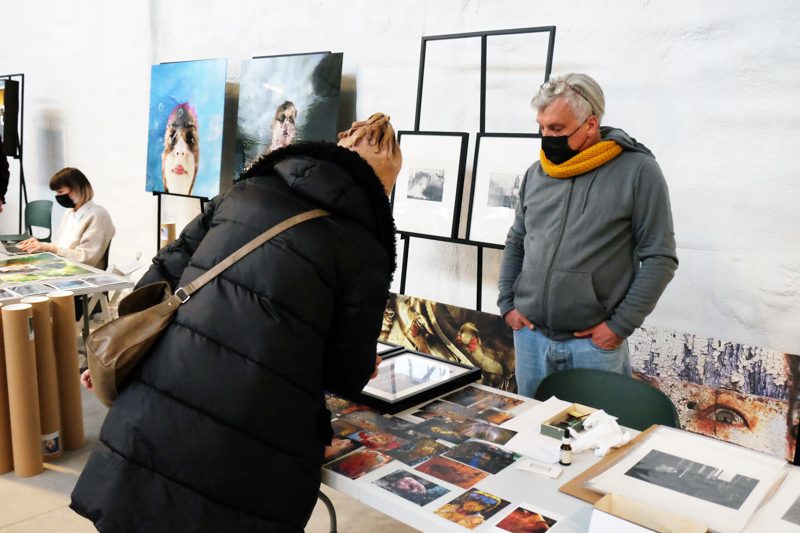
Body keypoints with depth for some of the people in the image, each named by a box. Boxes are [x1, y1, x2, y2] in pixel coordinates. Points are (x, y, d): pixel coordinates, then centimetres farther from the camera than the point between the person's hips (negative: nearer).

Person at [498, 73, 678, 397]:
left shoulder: (637, 172, -6)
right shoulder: (536, 173, 8)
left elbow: (660, 258, -7)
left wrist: (620, 325, -10)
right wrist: (507, 303, 7)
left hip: (594, 342, -4)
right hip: (530, 336, 5)